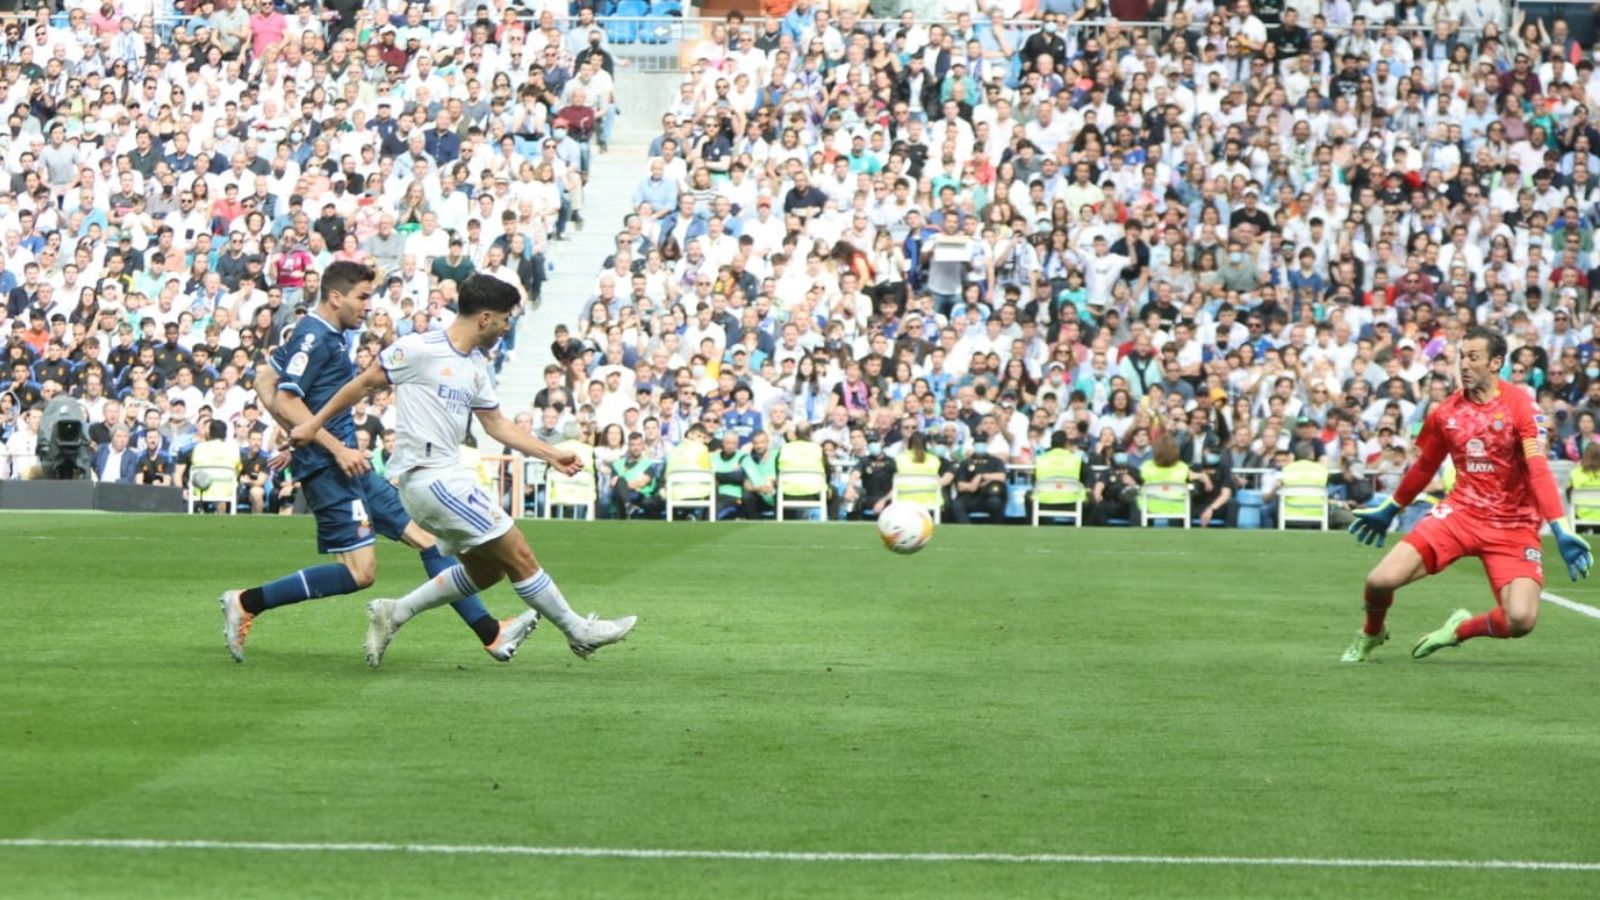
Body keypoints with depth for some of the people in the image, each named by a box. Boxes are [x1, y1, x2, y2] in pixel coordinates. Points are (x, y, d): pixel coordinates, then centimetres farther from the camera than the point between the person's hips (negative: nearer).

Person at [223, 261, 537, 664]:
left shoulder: (327, 336, 17)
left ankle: (490, 632, 7)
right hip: (327, 467, -11)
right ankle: (246, 603, -7)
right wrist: (336, 448, -20)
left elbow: (264, 378, 25)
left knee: (425, 535, 7)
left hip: (345, 465, 11)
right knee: (359, 572, -14)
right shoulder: (314, 337, -12)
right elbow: (285, 402, -19)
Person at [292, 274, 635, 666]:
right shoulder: (420, 350, -12)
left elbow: (496, 424, 21)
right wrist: (314, 424, 1)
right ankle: (579, 632, 5)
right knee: (517, 554, -6)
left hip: (449, 476, 10)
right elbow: (364, 383, -3)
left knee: (487, 568, 12)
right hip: (427, 475, -10)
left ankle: (393, 613, 18)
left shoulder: (476, 365, 14)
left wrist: (552, 455, 16)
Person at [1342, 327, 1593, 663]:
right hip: (1459, 511, 3)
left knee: (1521, 620, -22)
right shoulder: (1445, 413, 2)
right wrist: (1389, 510, 28)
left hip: (1513, 526, -3)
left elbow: (1539, 470, -20)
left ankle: (1461, 629, 13)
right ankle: (1371, 635, 24)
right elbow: (1423, 468, 19)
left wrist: (1561, 530, -30)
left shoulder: (1520, 406, -12)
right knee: (1381, 580, -12)